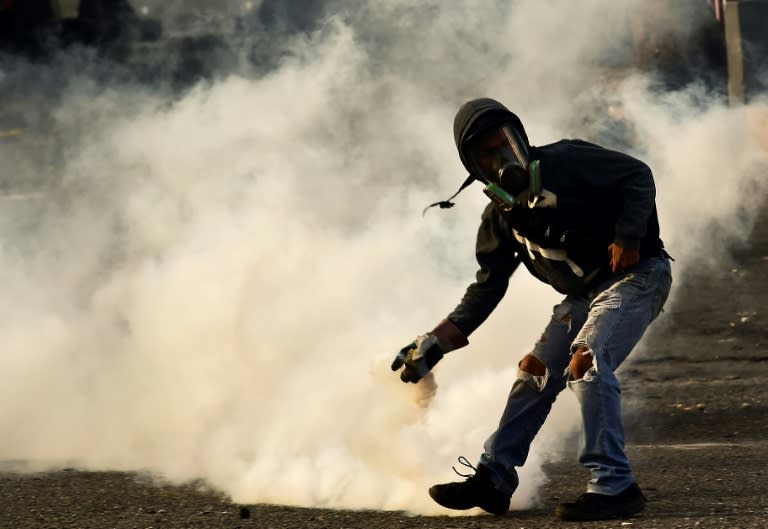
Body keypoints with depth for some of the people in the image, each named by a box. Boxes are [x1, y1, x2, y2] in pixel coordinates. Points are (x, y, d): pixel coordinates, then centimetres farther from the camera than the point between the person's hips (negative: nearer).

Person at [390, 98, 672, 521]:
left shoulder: (566, 163, -13)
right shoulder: (500, 216, 6)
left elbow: (637, 175, -12)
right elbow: (487, 289, 10)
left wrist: (627, 237, -24)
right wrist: (435, 344, 2)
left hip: (636, 275, -8)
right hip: (584, 294, 8)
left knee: (586, 364, -24)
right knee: (537, 372, 6)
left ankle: (614, 488, -25)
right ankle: (493, 480, 17)